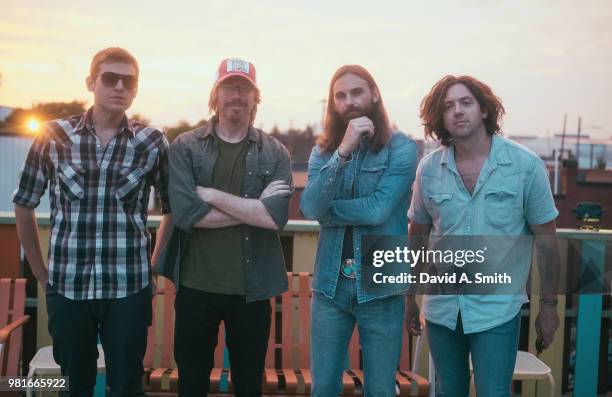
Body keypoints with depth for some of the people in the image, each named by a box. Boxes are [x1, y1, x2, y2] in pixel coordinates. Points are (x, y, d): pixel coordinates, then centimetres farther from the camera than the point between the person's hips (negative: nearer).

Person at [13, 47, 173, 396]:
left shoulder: (153, 142, -1)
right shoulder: (54, 136, -1)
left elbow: (173, 209, 9)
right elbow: (24, 205, 9)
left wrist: (154, 266, 6)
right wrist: (41, 272, 9)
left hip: (129, 288, 0)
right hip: (66, 286, 1)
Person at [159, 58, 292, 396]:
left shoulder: (275, 154, 0)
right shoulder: (185, 147, -1)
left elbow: (276, 216, -15)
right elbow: (185, 214, -15)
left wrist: (212, 195, -15)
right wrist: (254, 208, -14)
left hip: (252, 289, 0)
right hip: (195, 286, 0)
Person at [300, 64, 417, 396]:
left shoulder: (400, 147, -7)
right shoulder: (322, 151, 5)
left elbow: (378, 209, -18)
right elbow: (310, 207, -12)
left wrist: (327, 209, -6)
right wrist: (343, 151, -20)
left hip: (380, 285, -3)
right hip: (330, 284, 3)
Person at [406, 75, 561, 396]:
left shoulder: (526, 166, -9)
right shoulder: (429, 169, -2)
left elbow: (545, 239, -3)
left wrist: (549, 304, -1)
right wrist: (410, 296, 11)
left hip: (497, 309, -3)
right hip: (441, 308, 3)